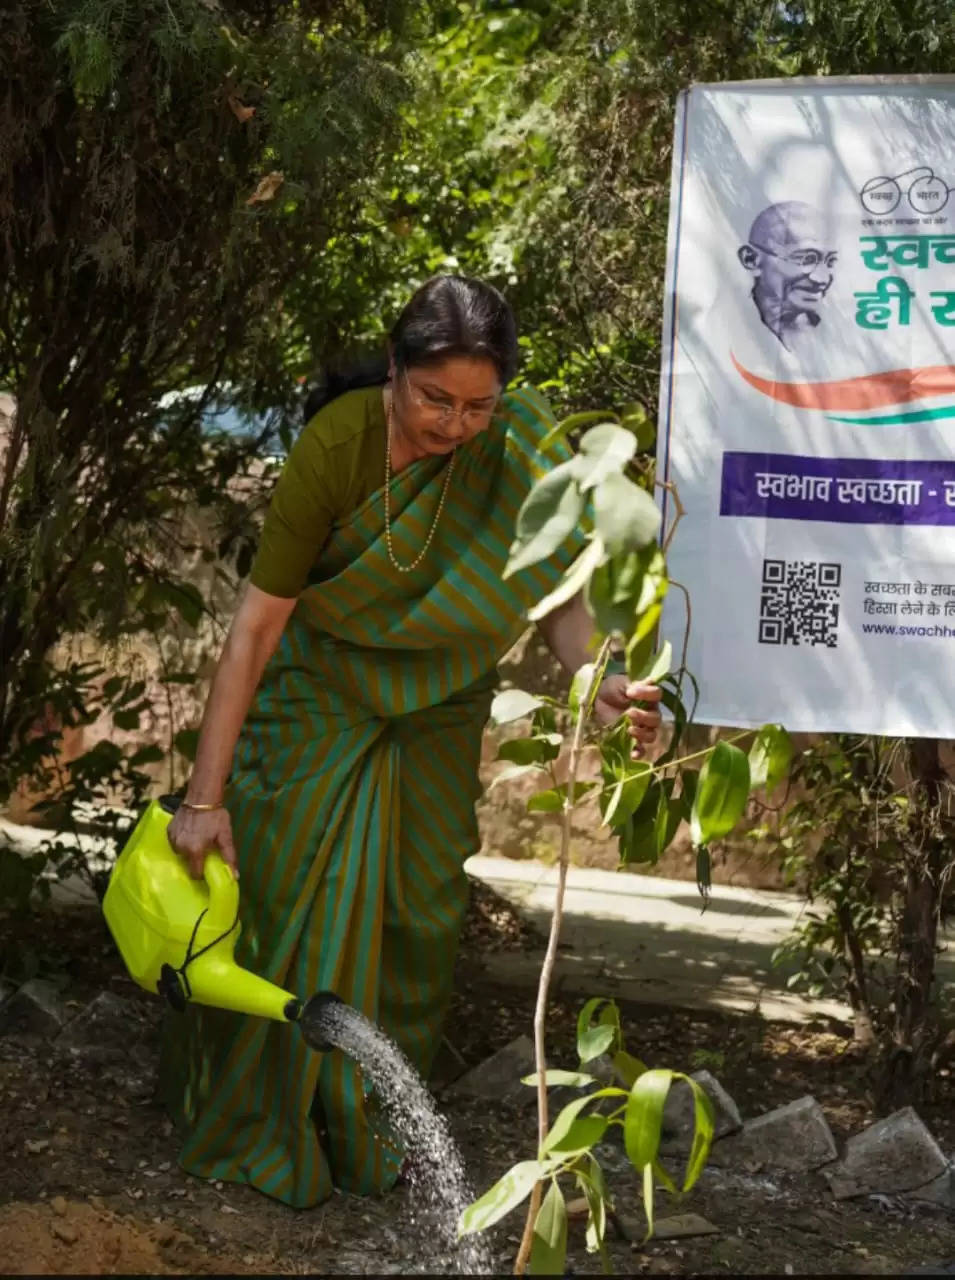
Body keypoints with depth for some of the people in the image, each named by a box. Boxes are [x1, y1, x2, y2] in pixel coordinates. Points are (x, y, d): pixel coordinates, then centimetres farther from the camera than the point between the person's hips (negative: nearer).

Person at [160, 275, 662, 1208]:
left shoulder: (516, 452, -21)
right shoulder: (337, 442, -28)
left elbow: (558, 594, -18)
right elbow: (258, 619, -27)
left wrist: (600, 685, -41)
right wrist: (205, 794, -28)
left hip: (437, 706, 3)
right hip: (320, 697, -3)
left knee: (418, 906, 10)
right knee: (299, 899, -2)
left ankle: (374, 1125, 30)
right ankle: (267, 1122, 19)